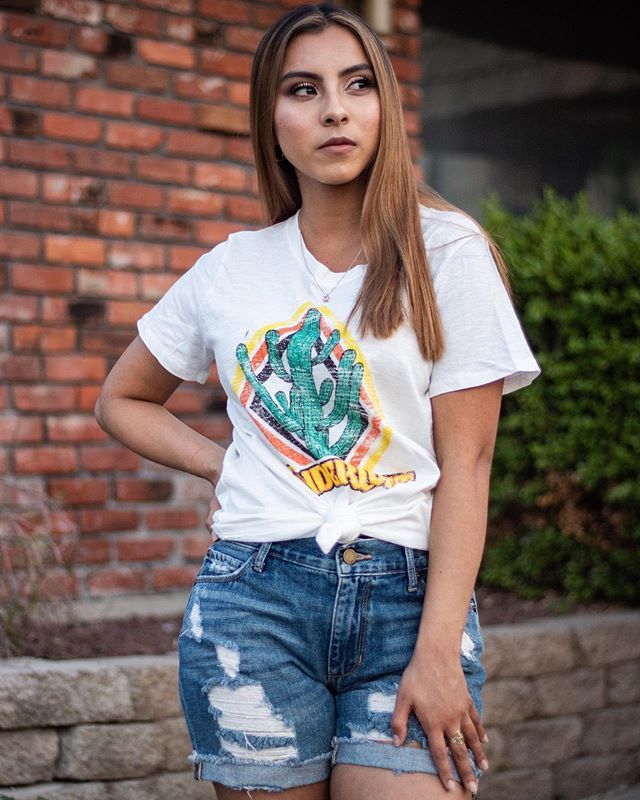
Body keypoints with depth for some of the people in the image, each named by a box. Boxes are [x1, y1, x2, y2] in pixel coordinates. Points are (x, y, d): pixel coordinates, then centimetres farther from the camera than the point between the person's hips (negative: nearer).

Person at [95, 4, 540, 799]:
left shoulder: (447, 252, 0)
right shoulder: (231, 269, 8)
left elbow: (466, 463, -5)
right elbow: (121, 401, 23)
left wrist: (438, 651, -13)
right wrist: (224, 465, 5)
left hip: (409, 596, -2)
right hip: (254, 603, 2)